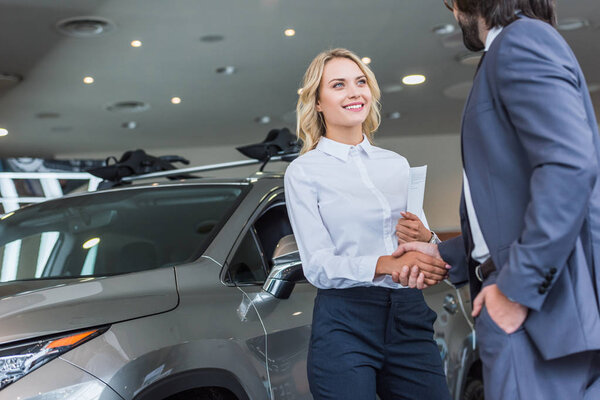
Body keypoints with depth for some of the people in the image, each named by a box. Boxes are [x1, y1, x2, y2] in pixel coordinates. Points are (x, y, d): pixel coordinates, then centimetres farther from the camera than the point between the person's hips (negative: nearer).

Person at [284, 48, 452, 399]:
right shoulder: (304, 171, 1)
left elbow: (423, 234, 15)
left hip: (409, 317, 4)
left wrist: (426, 240, -10)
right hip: (345, 324, -4)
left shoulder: (397, 164, 14)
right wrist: (388, 264, -23)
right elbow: (318, 266, -7)